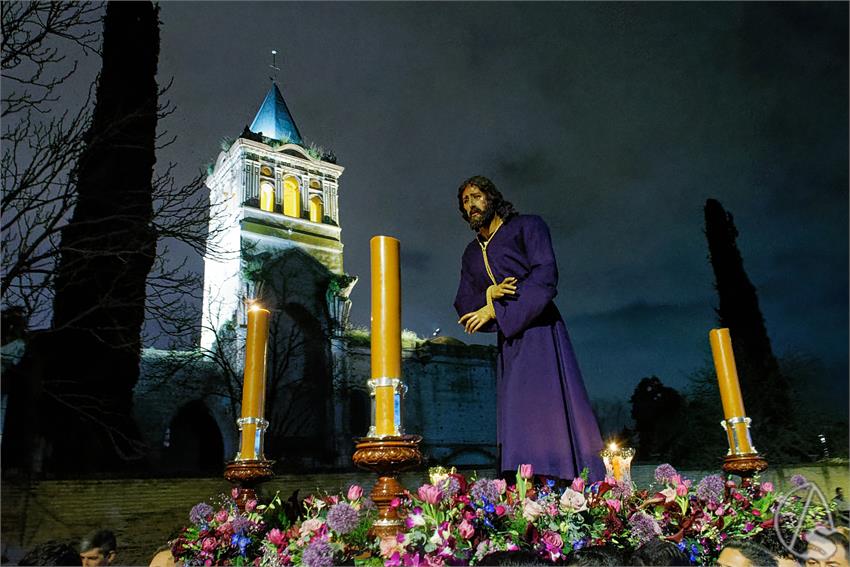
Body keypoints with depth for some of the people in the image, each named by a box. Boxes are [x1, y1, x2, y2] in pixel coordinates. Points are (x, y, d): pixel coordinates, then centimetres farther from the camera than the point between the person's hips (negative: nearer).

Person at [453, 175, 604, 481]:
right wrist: (489, 293, -8)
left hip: (538, 329, -6)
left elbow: (545, 278, -10)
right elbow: (464, 306, 15)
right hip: (507, 341, 6)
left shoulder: (527, 226, 4)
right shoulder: (471, 253, 22)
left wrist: (494, 310, -12)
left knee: (549, 409, -15)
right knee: (514, 418, -1)